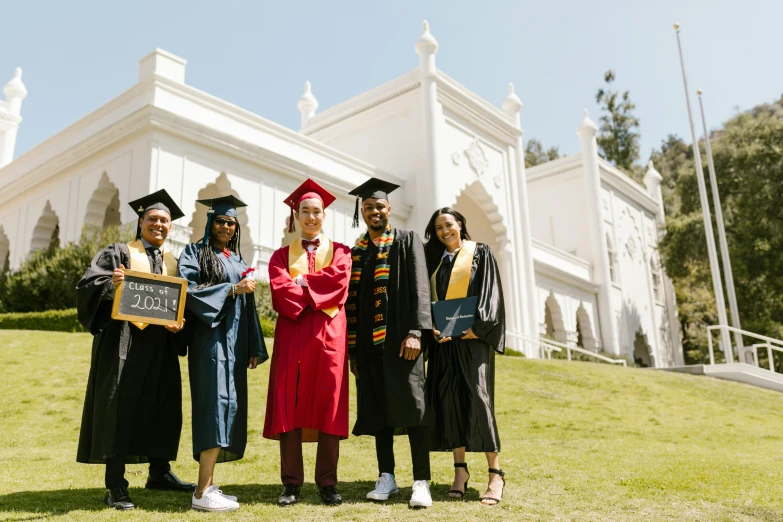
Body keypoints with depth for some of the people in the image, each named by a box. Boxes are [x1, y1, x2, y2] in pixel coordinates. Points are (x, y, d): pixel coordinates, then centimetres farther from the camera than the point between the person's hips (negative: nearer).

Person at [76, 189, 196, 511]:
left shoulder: (173, 263, 16)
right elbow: (88, 284, -8)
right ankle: (115, 487, -2)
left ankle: (159, 472, 25)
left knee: (164, 407, 10)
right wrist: (111, 284, -29)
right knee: (120, 408, -6)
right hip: (124, 341, -5)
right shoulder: (117, 253, 4)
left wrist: (178, 322, -8)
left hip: (160, 345, 5)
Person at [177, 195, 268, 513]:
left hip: (234, 342, 7)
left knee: (228, 408, 4)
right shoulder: (194, 253, 3)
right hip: (210, 339, -7)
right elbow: (188, 292, -12)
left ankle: (208, 485, 10)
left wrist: (254, 347, 12)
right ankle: (203, 493, -14)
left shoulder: (239, 262, 20)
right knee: (216, 405, -15)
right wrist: (232, 290, -16)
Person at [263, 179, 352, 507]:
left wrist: (301, 283, -7)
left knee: (328, 406, -1)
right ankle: (292, 482, 5)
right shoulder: (282, 255, 14)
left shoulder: (340, 252, 13)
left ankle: (327, 483, 6)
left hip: (329, 336, 0)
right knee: (289, 406, -2)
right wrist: (316, 292, -12)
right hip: (292, 335, 1)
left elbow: (338, 285, -6)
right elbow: (280, 293, -4)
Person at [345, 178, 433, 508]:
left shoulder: (407, 241, 4)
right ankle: (386, 477, 14)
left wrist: (415, 332, -17)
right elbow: (351, 302, 13)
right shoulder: (354, 253, 15)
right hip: (368, 339, 4)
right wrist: (352, 347, 7)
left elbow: (419, 287, -5)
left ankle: (421, 482, -6)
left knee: (411, 404, -8)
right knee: (378, 407, 6)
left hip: (399, 335, -4)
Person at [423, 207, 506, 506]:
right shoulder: (434, 259, 17)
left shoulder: (480, 253, 6)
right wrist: (432, 327, -8)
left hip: (473, 336, -4)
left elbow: (490, 292, -3)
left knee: (477, 398, -11)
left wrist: (478, 327, -16)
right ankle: (460, 469, 7)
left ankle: (495, 473, -6)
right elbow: (426, 298, 10)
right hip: (443, 338, 4)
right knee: (449, 400, 0)